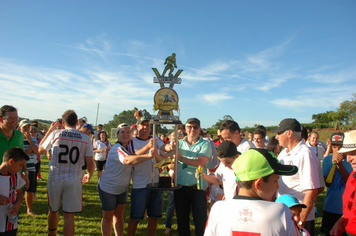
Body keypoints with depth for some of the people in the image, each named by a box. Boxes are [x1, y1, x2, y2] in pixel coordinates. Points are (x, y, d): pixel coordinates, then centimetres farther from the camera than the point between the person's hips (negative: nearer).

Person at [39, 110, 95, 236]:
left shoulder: (55, 134, -5)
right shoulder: (86, 138, -4)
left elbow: (40, 149, 12)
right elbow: (90, 163, -3)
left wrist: (50, 129, 19)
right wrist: (89, 175, 18)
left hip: (54, 179, 2)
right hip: (73, 181, -1)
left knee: (53, 211, 23)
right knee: (69, 216, 3)